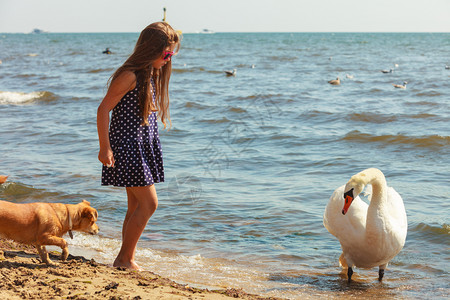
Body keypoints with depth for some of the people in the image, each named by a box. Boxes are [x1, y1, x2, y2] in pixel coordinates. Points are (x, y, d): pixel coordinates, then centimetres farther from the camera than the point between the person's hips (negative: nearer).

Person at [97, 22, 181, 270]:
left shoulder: (151, 75, 12)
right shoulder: (130, 76, -16)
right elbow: (103, 109, -17)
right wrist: (104, 147, -18)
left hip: (143, 148, 9)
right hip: (127, 147, -9)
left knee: (136, 206, 10)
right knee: (149, 203, -9)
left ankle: (126, 260, 18)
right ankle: (125, 259, 1)